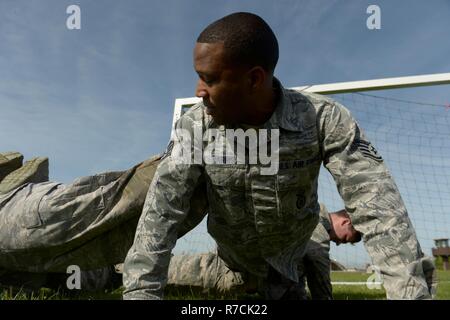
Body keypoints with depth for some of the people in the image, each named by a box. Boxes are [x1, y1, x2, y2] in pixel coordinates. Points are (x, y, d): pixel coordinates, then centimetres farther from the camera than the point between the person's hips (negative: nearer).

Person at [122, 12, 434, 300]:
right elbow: (160, 213, -31)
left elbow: (377, 204, -37)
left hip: (290, 249, 0)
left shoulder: (324, 118, -31)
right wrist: (140, 292, -39)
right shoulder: (194, 126, -27)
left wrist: (412, 291, -46)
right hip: (233, 252, 1)